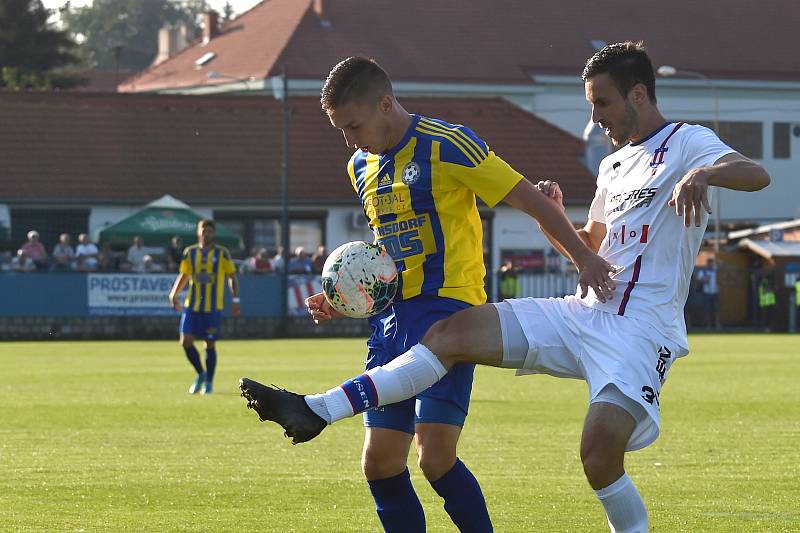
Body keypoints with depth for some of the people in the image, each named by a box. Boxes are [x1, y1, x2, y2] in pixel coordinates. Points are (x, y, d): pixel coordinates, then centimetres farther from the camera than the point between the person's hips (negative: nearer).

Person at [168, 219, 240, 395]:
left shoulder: (222, 254, 0)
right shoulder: (190, 253, 7)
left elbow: (232, 277, 4)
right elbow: (183, 275, 16)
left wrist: (235, 300, -4)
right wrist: (174, 294, 2)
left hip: (213, 307, -3)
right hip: (192, 304, 3)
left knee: (210, 344, 0)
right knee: (186, 341, -7)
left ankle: (208, 383, 13)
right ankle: (201, 374, 16)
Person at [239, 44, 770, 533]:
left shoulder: (687, 142, -2)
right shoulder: (613, 165, 22)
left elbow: (757, 175, -20)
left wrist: (703, 173, -41)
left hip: (642, 330, -8)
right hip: (584, 313, 8)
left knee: (600, 452, -27)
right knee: (453, 333, -5)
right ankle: (317, 411, -9)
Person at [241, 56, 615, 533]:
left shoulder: (447, 145, -9)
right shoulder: (362, 167, 15)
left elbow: (531, 199, -8)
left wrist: (585, 258, -17)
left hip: (449, 309, -8)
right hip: (393, 319, 8)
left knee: (436, 457, -18)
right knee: (380, 461, 1)